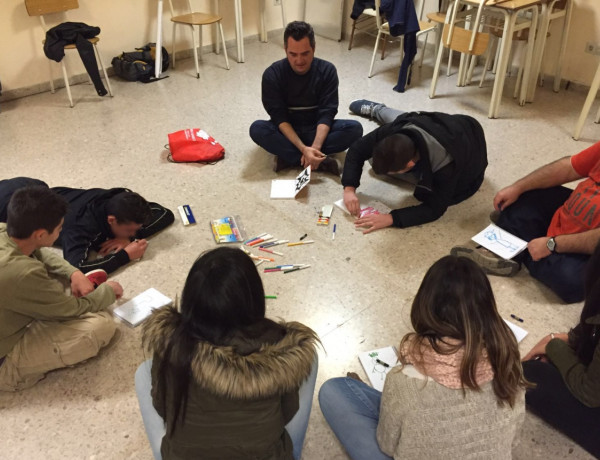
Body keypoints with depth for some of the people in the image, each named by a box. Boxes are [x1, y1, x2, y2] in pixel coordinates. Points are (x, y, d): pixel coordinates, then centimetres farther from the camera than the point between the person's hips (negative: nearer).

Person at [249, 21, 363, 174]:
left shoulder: (327, 70, -12)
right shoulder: (272, 74, -15)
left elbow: (326, 113, -18)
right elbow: (279, 117, -20)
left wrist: (315, 147, -35)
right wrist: (303, 148, -34)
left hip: (317, 130, 1)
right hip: (287, 131, -1)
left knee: (355, 128, -25)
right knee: (257, 129, -31)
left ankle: (289, 157, -26)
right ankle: (320, 160, -31)